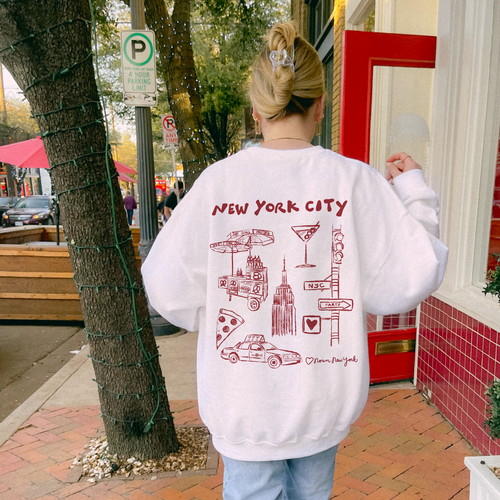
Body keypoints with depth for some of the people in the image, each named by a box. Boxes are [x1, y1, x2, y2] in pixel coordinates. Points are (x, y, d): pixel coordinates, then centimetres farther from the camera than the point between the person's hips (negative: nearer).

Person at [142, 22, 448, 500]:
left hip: (243, 402, -1)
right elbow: (408, 281, -9)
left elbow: (168, 288, -10)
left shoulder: (217, 181, -15)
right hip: (324, 400, 2)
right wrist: (413, 190, 1)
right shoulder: (355, 180, -14)